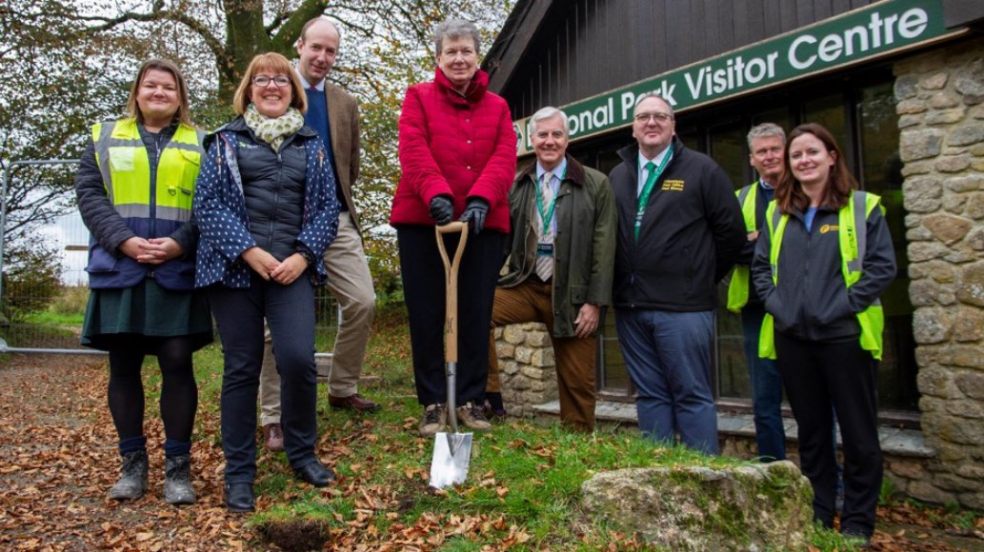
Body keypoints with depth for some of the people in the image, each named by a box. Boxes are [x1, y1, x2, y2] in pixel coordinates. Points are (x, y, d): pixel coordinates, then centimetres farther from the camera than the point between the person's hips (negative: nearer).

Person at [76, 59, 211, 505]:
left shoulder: (199, 145, 12)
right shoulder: (105, 138, 15)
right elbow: (88, 194, 4)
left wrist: (181, 243, -13)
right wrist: (123, 240, -11)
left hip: (178, 272, -1)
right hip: (120, 269, 2)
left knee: (177, 364, -3)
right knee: (124, 367, 5)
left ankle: (178, 466, 6)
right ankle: (133, 462, 17)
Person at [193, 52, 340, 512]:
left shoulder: (311, 144, 14)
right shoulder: (227, 141, 9)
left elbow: (327, 207, 8)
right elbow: (207, 203, -1)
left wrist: (303, 255, -7)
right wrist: (249, 251, -12)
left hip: (292, 268, 1)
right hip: (236, 267, -1)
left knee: (298, 359, -12)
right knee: (241, 367, 2)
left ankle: (302, 453, 12)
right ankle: (239, 471, 15)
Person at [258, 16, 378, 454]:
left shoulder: (346, 103, 16)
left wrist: (333, 197, 8)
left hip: (336, 220, 4)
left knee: (362, 302, -3)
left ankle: (343, 389, 18)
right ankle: (274, 416, 7)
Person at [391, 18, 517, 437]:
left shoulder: (498, 106, 15)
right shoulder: (419, 97, 9)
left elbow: (504, 158, -1)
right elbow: (414, 151, -7)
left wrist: (481, 199, -19)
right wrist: (436, 195, -24)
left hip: (482, 223, 2)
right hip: (422, 221, -1)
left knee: (476, 315, 4)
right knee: (427, 314, 2)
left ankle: (471, 399, 16)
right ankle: (433, 402, 13)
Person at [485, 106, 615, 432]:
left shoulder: (595, 184, 0)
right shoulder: (516, 185, 7)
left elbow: (604, 247, -4)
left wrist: (595, 301, -10)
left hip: (572, 294, -2)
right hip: (524, 285, 2)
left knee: (576, 383, 5)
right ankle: (489, 394, -7)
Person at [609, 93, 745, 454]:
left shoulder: (701, 169, 1)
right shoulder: (618, 176, 14)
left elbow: (732, 231, 0)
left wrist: (702, 278, 4)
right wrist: (622, 288, 8)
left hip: (682, 306, -4)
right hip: (630, 306, 5)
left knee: (693, 396, 1)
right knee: (649, 395, 11)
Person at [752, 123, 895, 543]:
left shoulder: (862, 207, 1)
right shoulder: (777, 213, 13)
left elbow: (882, 266, -6)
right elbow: (760, 266, 13)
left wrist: (844, 306, -14)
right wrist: (775, 304, -2)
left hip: (846, 335, -3)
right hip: (792, 338, 4)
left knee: (858, 432, 4)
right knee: (811, 430, 13)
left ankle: (858, 522, 17)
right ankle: (817, 515, 25)